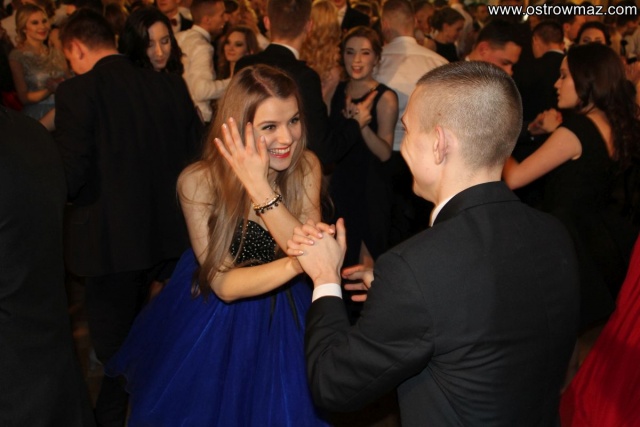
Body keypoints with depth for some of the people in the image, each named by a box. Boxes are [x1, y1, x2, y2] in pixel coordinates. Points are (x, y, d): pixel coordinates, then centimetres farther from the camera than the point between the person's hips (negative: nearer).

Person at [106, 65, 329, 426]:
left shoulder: (306, 167, -15)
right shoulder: (199, 182, -23)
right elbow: (225, 284, -27)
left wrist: (259, 187, -38)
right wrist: (296, 264, -45)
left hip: (285, 320, 2)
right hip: (216, 322, -2)